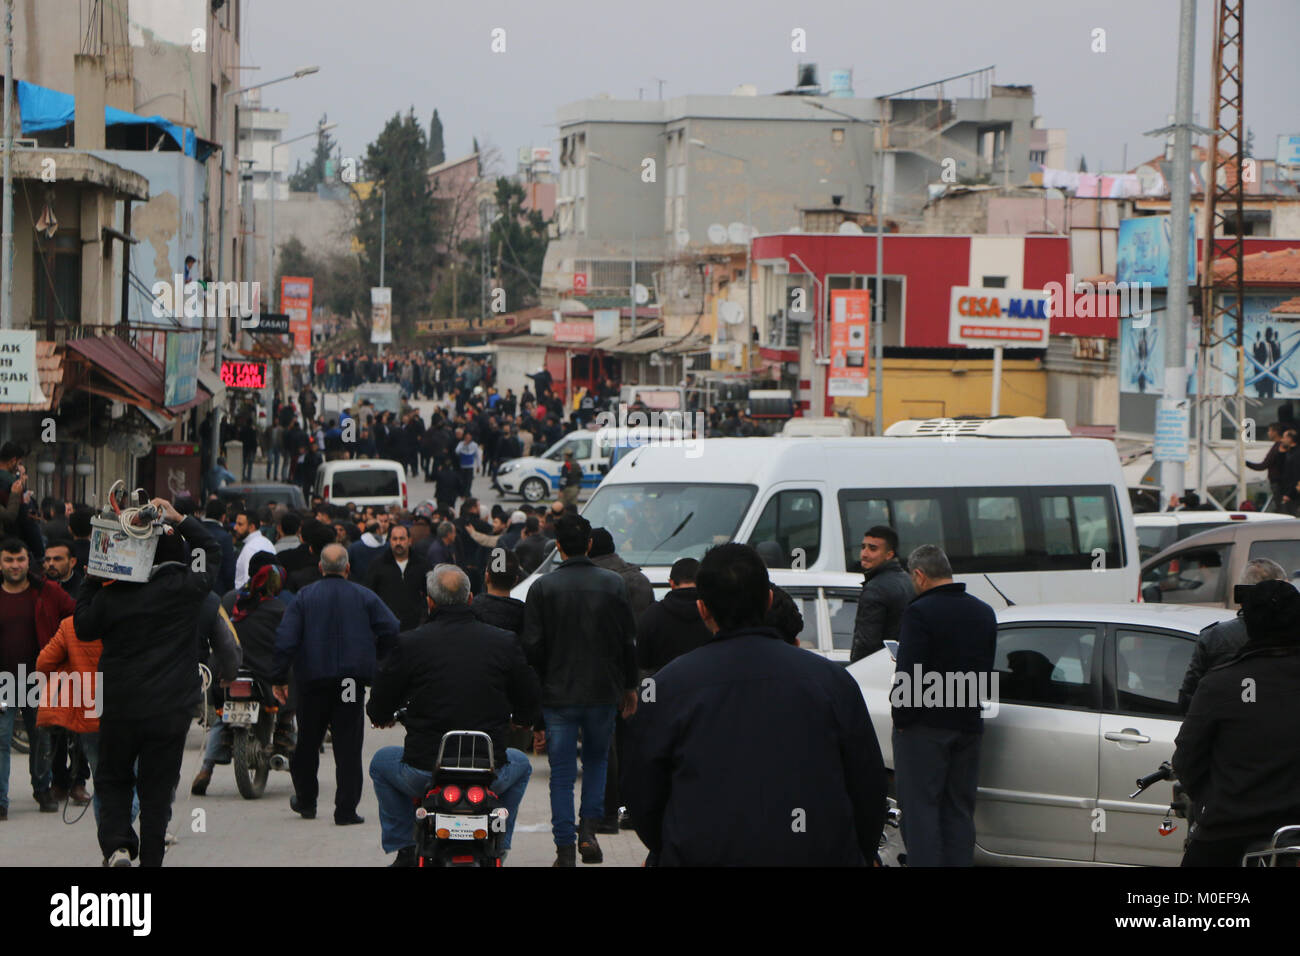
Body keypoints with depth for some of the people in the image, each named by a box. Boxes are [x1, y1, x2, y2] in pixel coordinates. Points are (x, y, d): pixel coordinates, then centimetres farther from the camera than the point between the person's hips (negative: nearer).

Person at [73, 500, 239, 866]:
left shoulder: (113, 593, -6)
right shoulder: (186, 588, -8)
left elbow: (83, 627, 10)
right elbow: (211, 551, 9)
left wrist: (91, 581, 15)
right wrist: (181, 520, 12)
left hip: (120, 708, 1)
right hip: (171, 710, 0)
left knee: (113, 779, 15)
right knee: (157, 788, 8)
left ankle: (117, 844, -6)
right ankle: (150, 859, 8)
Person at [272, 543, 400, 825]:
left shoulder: (304, 597, 1)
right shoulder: (364, 597, 2)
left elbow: (286, 638, -6)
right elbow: (390, 629, -5)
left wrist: (279, 678, -2)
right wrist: (372, 657, 11)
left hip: (313, 678, 0)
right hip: (353, 681, 0)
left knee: (308, 741, 16)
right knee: (348, 746, 1)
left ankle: (305, 800, 27)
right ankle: (346, 809, -3)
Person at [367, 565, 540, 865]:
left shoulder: (410, 643, -5)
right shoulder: (504, 642, 1)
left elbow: (379, 707, 4)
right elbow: (530, 704, 10)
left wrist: (381, 716, 30)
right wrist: (520, 719, 35)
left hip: (424, 771, -1)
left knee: (381, 762, 32)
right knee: (520, 764, 36)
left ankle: (404, 849, 26)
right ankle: (498, 846, 29)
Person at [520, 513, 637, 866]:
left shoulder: (543, 587, -7)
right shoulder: (613, 584, -2)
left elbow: (531, 645, -8)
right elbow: (629, 641, 2)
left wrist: (543, 679, 10)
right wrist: (629, 686, 13)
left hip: (558, 692, -2)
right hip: (603, 691, 2)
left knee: (562, 773, 4)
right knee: (597, 758, 21)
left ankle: (565, 849, 1)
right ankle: (589, 829, 5)